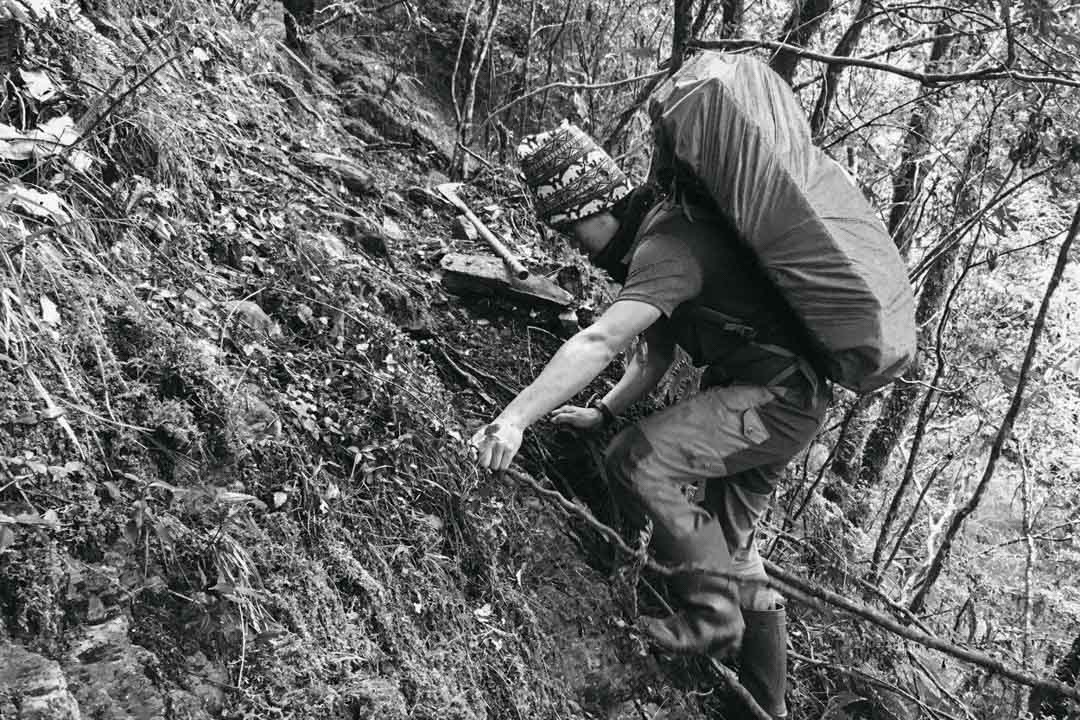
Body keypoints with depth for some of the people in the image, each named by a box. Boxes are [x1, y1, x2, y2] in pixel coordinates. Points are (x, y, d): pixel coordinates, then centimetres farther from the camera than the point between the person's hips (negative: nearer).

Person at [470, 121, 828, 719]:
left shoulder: (668, 243, -23)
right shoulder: (654, 231, 10)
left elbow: (600, 343, -36)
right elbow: (656, 352, 15)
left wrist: (516, 417, -41)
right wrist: (604, 412, 4)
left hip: (776, 400, -11)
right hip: (775, 398, 11)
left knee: (636, 462, -21)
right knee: (730, 539, 17)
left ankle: (712, 612, -5)